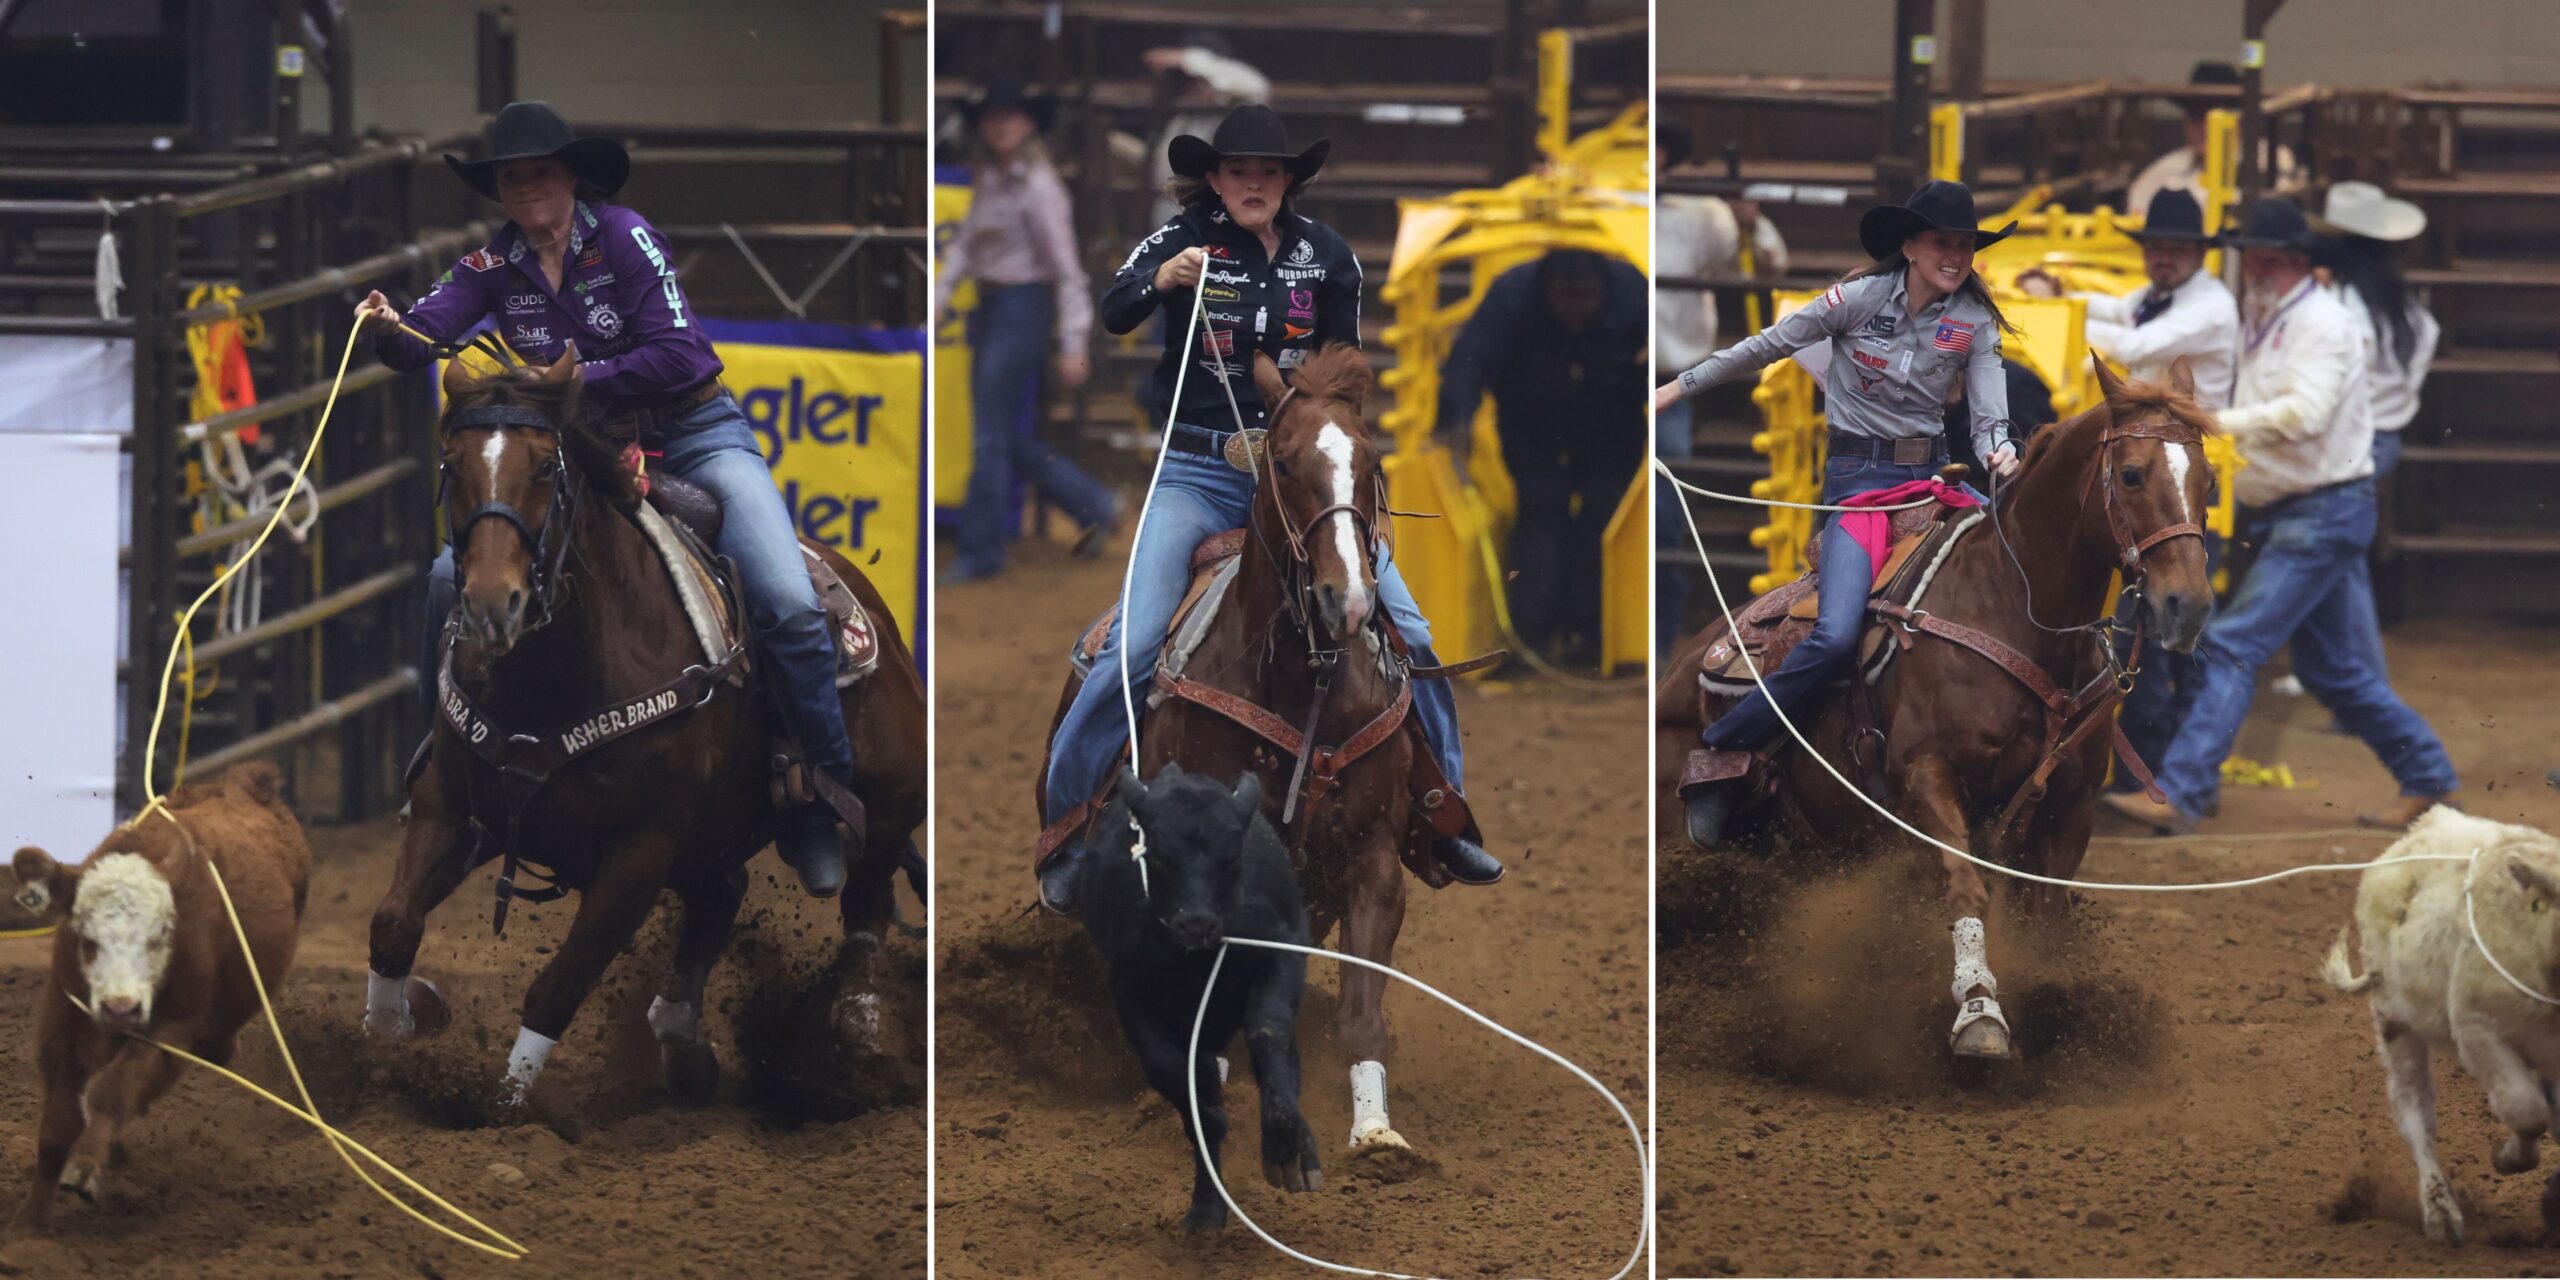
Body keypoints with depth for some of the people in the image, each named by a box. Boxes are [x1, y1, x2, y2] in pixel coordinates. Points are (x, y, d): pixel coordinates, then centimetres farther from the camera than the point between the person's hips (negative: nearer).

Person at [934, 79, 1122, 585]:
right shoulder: (989, 181, 11)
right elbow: (964, 246, 13)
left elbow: (1065, 267, -15)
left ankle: (978, 551, 6)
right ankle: (1095, 508, 24)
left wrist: (1073, 345, -17)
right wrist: (936, 300, 0)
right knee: (1010, 436, 13)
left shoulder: (1038, 185, -14)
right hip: (990, 309, 9)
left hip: (1023, 306, -9)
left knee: (992, 435, -3)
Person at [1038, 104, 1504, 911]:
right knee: (1133, 648, -15)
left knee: (1407, 631, -2)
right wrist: (1161, 279, -40)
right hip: (1199, 473, -3)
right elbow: (1113, 316, -20)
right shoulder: (1183, 239, -6)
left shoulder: (1323, 253, 2)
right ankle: (1065, 836, -3)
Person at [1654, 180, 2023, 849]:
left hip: (1932, 473, 4)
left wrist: (1999, 454, -29)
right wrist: (1677, 388, 8)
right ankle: (1719, 755, -13)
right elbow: (1768, 347, 3)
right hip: (1858, 474, -4)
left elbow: (1990, 414, -4)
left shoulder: (1974, 320, 1)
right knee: (1836, 636, -23)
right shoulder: (1861, 298, -7)